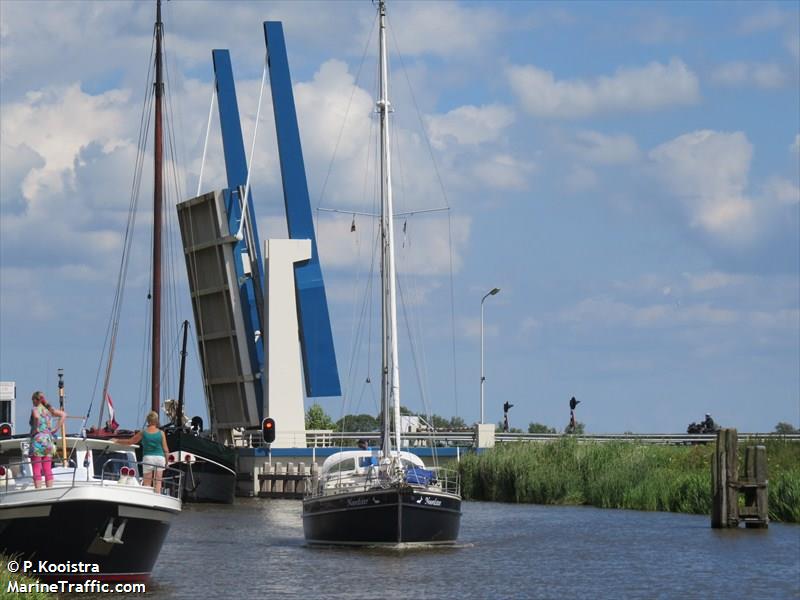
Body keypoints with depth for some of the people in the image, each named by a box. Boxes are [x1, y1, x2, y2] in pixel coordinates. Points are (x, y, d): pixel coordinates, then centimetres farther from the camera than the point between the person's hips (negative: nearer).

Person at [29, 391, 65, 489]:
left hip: (37, 440, -6)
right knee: (48, 470, 8)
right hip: (48, 439, 6)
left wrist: (35, 428, -16)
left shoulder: (35, 409, -7)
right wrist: (56, 428, 8)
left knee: (36, 470, -4)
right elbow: (63, 414, 11)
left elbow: (36, 416, -30)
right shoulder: (49, 410, 12)